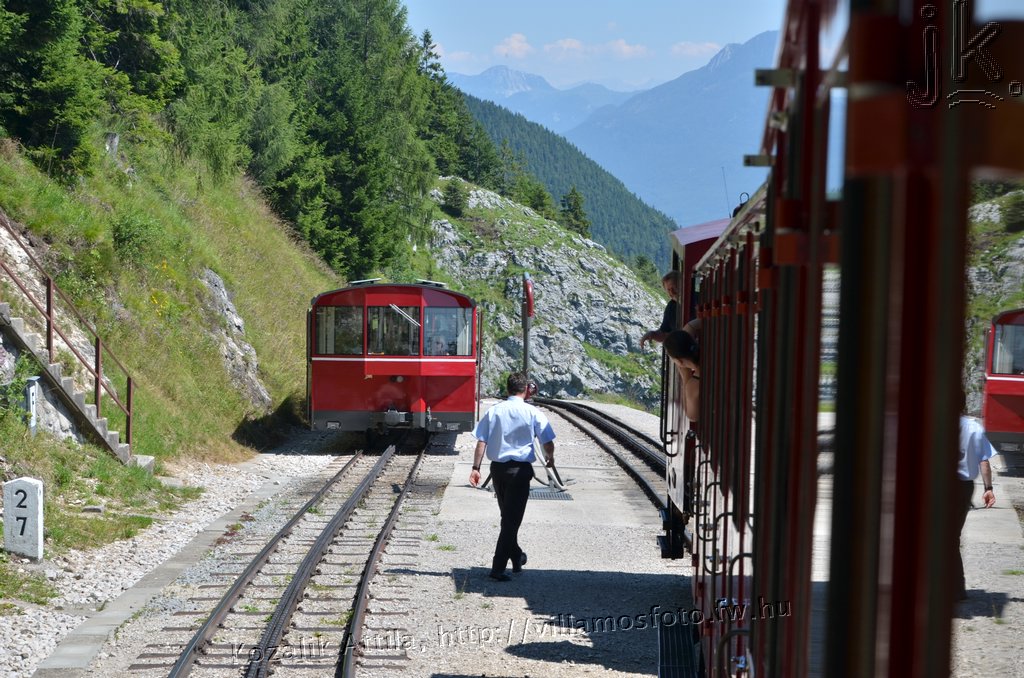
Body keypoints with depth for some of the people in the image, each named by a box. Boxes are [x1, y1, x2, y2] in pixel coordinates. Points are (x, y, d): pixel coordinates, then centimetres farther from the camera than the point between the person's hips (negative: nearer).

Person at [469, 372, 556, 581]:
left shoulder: (494, 411, 2)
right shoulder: (532, 413, -6)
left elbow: (481, 441, -4)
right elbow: (548, 443, -6)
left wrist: (476, 467, -3)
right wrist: (551, 459, 14)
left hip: (497, 468, 4)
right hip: (520, 469, -4)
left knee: (507, 515, 20)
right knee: (512, 519, 0)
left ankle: (517, 558, 37)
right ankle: (498, 568, -7)